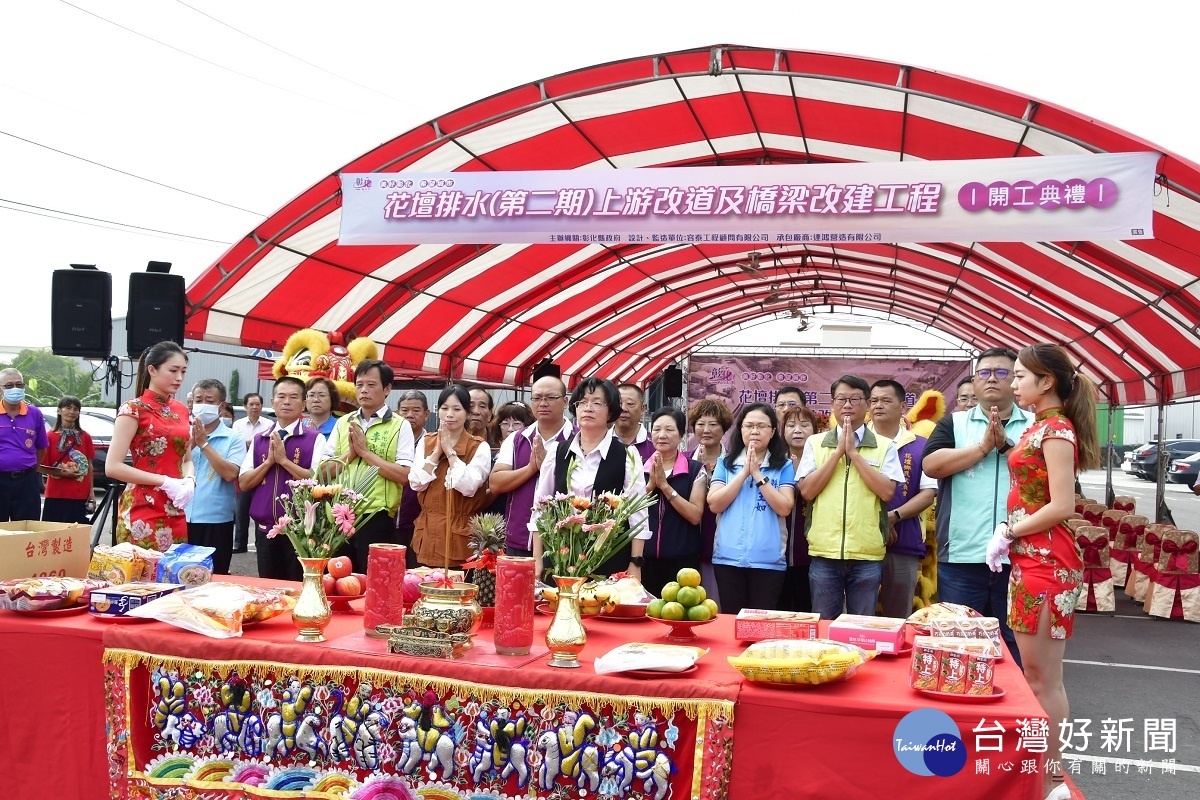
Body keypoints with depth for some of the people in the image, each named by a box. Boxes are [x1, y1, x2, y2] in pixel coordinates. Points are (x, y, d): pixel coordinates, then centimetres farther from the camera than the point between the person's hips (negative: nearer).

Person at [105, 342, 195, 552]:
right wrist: (165, 482, -16)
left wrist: (189, 481, -3)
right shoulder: (134, 409, -7)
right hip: (143, 511, -6)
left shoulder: (182, 411, 12)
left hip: (175, 512, 6)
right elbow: (112, 467, -12)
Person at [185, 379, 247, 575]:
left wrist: (203, 443, -11)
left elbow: (230, 474, -15)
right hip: (181, 518, 3)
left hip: (216, 521, -3)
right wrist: (191, 442, -11)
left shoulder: (233, 439, 0)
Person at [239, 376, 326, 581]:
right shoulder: (259, 439, 10)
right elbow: (243, 484, 6)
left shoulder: (315, 439, -4)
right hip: (265, 529, 4)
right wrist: (269, 461, -7)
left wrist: (284, 460, -14)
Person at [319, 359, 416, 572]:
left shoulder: (400, 426, -3)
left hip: (376, 518, -4)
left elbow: (404, 476, -14)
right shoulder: (343, 423, 11)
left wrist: (365, 451, -12)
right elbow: (324, 470, 8)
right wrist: (350, 453, -8)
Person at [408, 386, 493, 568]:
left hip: (461, 534, -3)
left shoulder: (479, 447, -4)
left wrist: (450, 451, -12)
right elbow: (416, 483, -2)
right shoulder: (426, 442, 8)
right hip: (429, 531, 4)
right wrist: (437, 451, -7)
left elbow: (468, 487, -17)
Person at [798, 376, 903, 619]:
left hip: (867, 555, -1)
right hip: (824, 553, 1)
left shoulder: (884, 446, 3)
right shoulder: (815, 443, 6)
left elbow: (887, 492, -9)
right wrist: (838, 451, -8)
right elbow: (807, 491, -4)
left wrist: (854, 452, -10)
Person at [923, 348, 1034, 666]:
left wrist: (1007, 445, -13)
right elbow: (932, 465, -6)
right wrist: (984, 446, -9)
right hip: (961, 556, 0)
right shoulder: (953, 423, 10)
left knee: (1014, 646, 8)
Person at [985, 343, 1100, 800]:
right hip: (1029, 560, 9)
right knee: (1035, 675, 14)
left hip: (1047, 562, -9)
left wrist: (1009, 532, -11)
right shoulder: (1040, 427, 14)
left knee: (1044, 679, -1)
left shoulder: (1056, 429, -13)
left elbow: (1062, 507, -19)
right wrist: (1006, 532, 3)